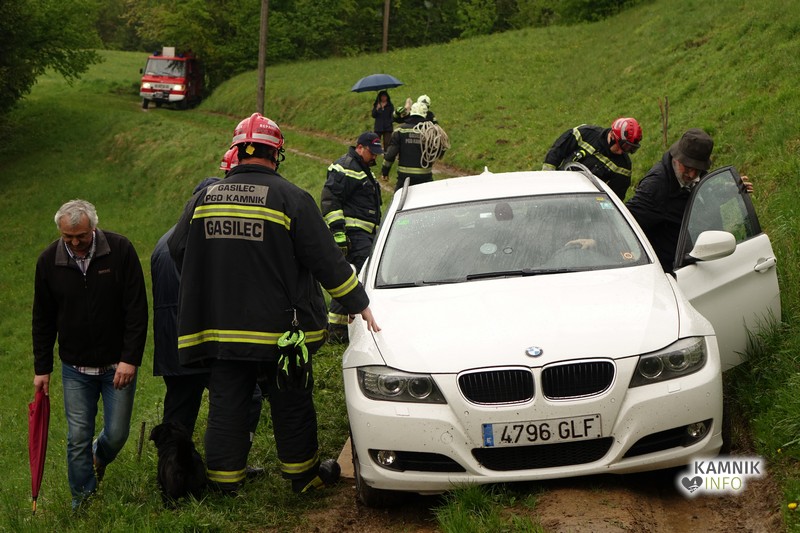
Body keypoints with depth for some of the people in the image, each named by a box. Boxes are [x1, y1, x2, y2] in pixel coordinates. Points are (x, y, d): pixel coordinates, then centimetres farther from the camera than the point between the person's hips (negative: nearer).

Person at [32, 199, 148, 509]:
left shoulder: (120, 250, -12)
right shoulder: (49, 261, -4)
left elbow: (137, 310, -10)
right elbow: (43, 320, 7)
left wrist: (130, 359, -15)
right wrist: (42, 368, 6)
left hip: (118, 365, -1)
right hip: (75, 368, 2)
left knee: (116, 434, 5)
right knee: (78, 437, 1)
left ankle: (99, 457, 40)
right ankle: (82, 500, 16)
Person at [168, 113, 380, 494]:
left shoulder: (205, 197, 4)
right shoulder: (291, 198, -8)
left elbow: (177, 248, 13)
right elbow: (326, 259, -8)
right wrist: (359, 304, 2)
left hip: (219, 329, 3)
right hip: (279, 330, -3)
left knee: (226, 404, 8)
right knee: (291, 405, 11)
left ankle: (223, 481, 11)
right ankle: (303, 475, 22)